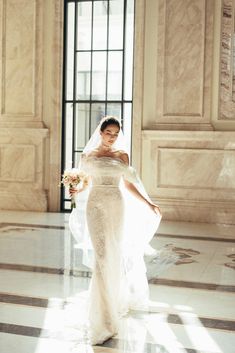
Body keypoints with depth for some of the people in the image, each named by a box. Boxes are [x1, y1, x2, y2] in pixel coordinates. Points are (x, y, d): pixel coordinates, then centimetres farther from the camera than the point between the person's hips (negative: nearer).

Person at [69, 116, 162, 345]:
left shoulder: (122, 155, 8)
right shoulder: (88, 155, 6)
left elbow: (128, 184, 11)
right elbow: (85, 184, 9)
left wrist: (148, 203, 7)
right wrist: (76, 191, -12)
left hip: (117, 207, 1)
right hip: (96, 206, -1)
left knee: (114, 256, 6)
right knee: (101, 256, -5)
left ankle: (117, 300, 27)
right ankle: (105, 315, 8)